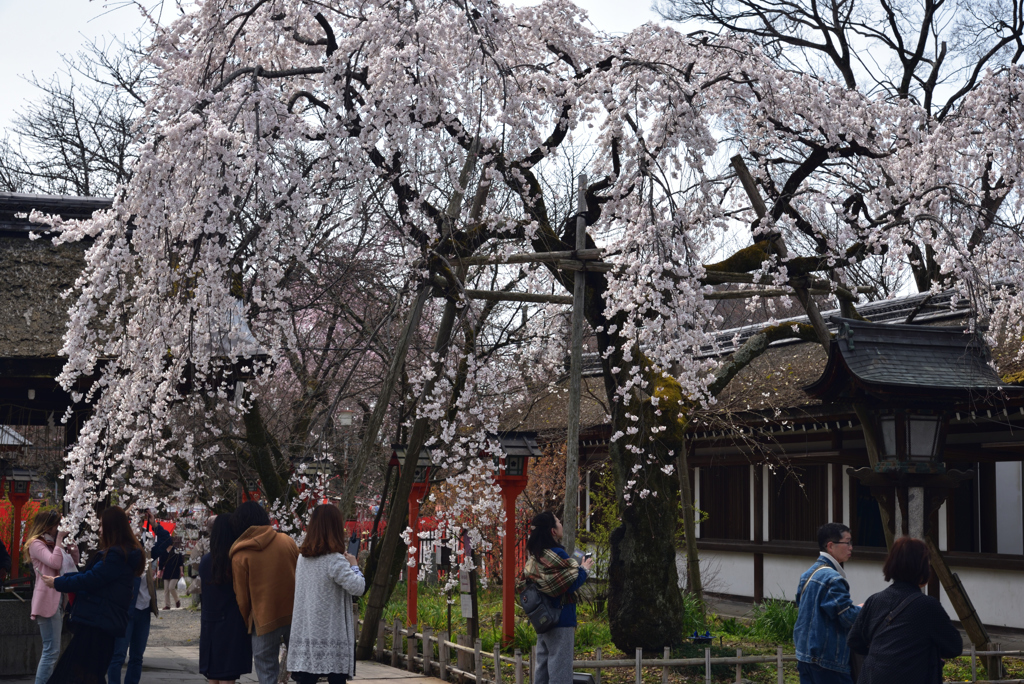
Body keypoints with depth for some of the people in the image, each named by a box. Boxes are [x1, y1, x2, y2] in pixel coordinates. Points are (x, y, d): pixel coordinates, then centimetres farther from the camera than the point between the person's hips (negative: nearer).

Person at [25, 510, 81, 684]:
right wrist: (59, 539, -12)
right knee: (52, 651, -13)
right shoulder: (36, 544, -7)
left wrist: (72, 547, 6)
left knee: (51, 650, 10)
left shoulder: (52, 544, 18)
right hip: (47, 600, -9)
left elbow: (73, 563, 20)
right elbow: (55, 562, -21)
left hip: (58, 600, 9)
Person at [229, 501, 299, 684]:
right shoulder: (286, 540, 2)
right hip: (295, 614, 3)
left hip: (265, 620, -3)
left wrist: (247, 623, 15)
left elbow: (242, 597, 0)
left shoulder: (240, 555, -5)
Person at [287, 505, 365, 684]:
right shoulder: (335, 561, -14)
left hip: (305, 634, 6)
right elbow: (357, 587, -19)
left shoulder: (303, 558, 8)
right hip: (332, 634, -6)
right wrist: (354, 566, -2)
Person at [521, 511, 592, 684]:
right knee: (560, 669, -5)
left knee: (543, 668, 12)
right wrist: (584, 569, -2)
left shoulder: (535, 556, 10)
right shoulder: (557, 554, -16)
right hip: (560, 618, -9)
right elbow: (571, 585, -20)